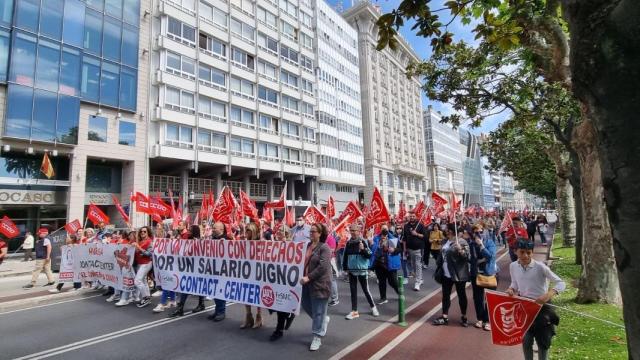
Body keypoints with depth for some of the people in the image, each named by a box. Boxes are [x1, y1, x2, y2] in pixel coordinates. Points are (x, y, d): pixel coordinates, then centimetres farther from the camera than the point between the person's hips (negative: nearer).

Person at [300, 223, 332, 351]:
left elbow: (323, 267, -21)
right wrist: (303, 276, 3)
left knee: (318, 311, 2)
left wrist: (309, 277, -22)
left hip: (319, 284, -8)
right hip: (307, 283, 8)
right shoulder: (308, 246, 10)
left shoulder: (324, 248, -13)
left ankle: (317, 337, 17)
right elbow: (303, 261, 17)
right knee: (306, 305, 18)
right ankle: (323, 319, 43)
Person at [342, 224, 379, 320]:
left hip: (362, 270, -4)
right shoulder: (348, 243, 3)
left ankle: (373, 307, 28)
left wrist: (363, 249, -28)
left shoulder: (363, 242, -9)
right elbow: (345, 256, 12)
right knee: (353, 290, 8)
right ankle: (354, 311, 18)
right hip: (351, 270, 4)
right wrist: (345, 268, 9)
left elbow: (369, 255, -11)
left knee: (365, 290, 6)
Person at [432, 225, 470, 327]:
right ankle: (444, 317, 20)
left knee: (461, 295, 10)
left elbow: (467, 256, -21)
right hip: (446, 274, 7)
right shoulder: (445, 241, 8)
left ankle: (464, 317, 26)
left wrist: (460, 250, -38)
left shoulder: (461, 242, -14)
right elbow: (441, 255, 18)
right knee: (445, 295, 11)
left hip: (458, 274, -7)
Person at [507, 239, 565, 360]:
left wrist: (549, 294, -35)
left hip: (541, 307, -3)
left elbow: (561, 283, -18)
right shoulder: (513, 266, -7)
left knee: (542, 341, 13)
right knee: (526, 340, 16)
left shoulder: (540, 267, -20)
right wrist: (511, 289, -14)